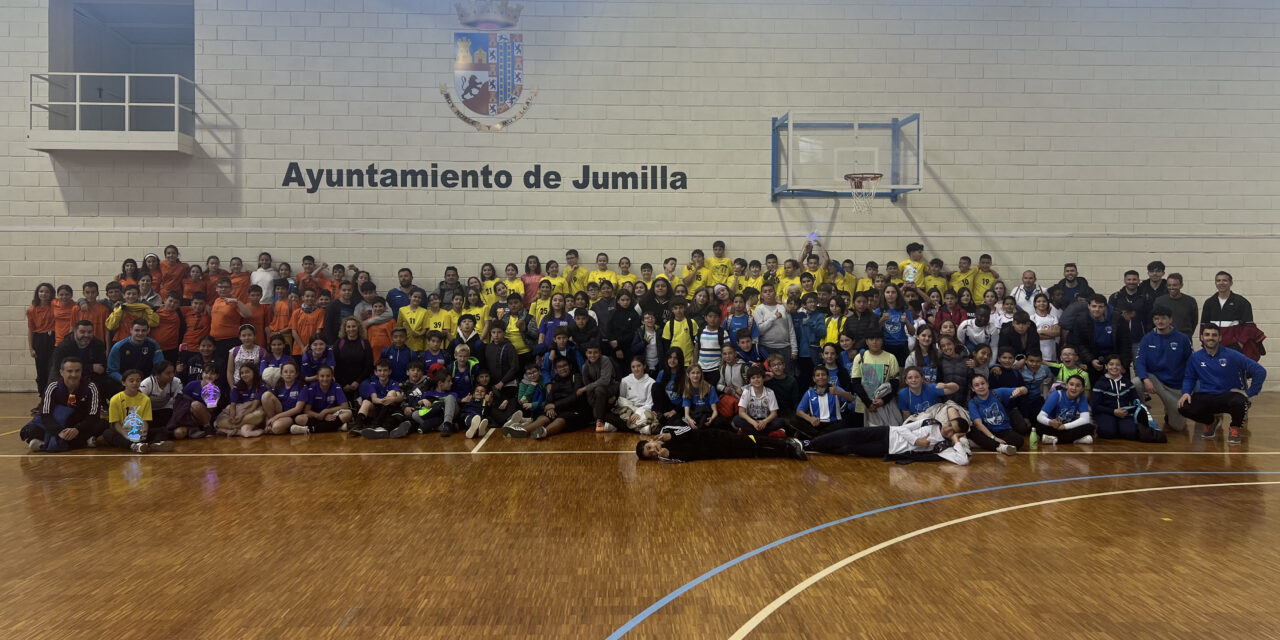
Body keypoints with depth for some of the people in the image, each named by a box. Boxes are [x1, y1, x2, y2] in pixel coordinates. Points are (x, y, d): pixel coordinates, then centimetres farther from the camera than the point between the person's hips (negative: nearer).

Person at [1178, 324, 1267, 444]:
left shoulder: (1232, 355, -7)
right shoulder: (1195, 358, 2)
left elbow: (1260, 371, -7)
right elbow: (1189, 378, 13)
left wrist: (1249, 393, -10)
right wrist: (1186, 392, -7)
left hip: (1230, 395, -3)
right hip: (1205, 397, 3)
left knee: (1239, 402, -40)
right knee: (1184, 407, -26)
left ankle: (1235, 428, -1)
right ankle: (1210, 422, 12)